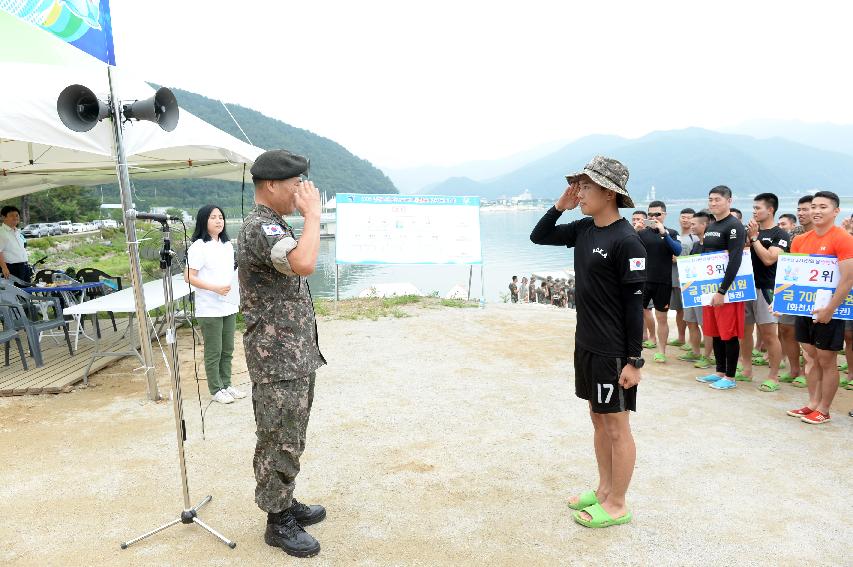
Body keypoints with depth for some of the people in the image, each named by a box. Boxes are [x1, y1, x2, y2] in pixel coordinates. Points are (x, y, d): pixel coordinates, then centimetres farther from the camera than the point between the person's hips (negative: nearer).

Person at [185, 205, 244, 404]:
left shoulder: (227, 245, 11)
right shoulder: (199, 247, -11)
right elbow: (190, 277, -15)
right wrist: (215, 288, -22)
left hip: (229, 306, 7)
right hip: (209, 309, -7)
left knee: (227, 350, 15)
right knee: (214, 352, 3)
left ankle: (226, 384, 28)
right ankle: (216, 389, 15)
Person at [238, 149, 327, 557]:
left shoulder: (274, 226, 14)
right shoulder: (260, 228, -20)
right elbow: (304, 263, -39)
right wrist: (313, 214, -25)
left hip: (298, 356, 10)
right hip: (277, 360, -10)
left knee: (289, 439, 20)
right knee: (279, 443, 3)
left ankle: (286, 503, 34)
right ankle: (278, 523, 18)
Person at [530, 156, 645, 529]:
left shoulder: (626, 240, -18)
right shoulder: (584, 229, 5)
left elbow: (635, 304, -17)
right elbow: (539, 236, 16)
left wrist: (634, 361, -17)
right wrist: (561, 205, 1)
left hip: (613, 351, -8)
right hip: (586, 343, 8)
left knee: (616, 426, 5)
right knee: (598, 419, 18)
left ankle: (617, 505, 20)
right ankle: (604, 490, 34)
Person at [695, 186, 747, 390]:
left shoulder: (735, 226, -12)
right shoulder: (710, 227, 15)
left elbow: (735, 261, -19)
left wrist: (722, 291, -22)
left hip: (727, 288, -8)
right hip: (710, 287, 8)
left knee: (729, 334, -1)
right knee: (715, 332, 13)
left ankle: (730, 377, 8)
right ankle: (720, 371, 24)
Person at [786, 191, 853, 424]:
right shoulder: (800, 240, 7)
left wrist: (830, 309, -21)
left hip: (828, 310, -6)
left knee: (827, 361, 3)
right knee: (810, 358, 13)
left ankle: (823, 410, 14)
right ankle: (812, 404, 23)